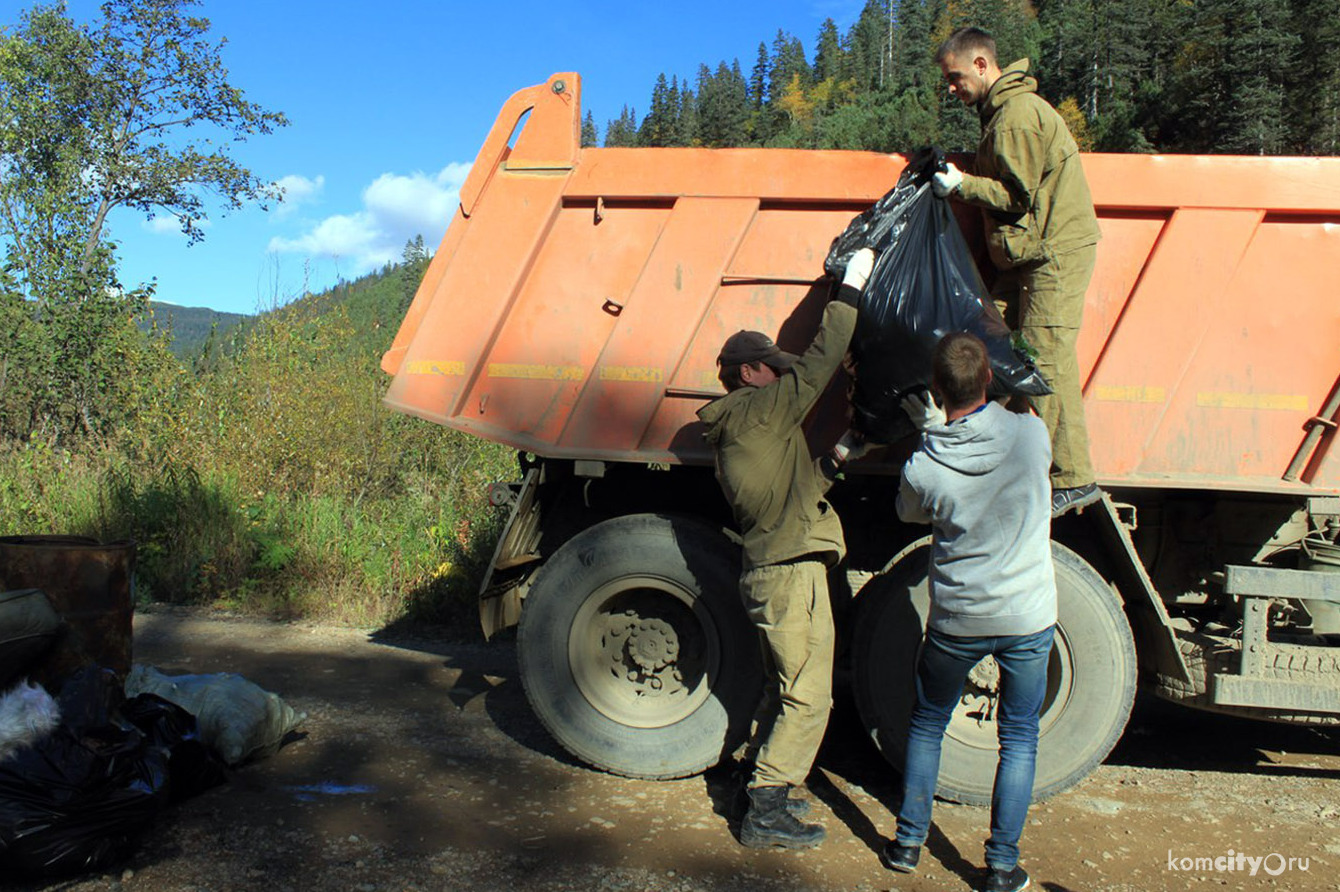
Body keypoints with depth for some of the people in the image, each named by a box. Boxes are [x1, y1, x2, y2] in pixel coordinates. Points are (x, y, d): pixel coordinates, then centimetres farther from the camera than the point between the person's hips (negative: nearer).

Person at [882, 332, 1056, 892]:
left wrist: (931, 432, 1)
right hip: (1028, 617, 1)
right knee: (1019, 739, 16)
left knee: (927, 725, 21)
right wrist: (940, 429, 13)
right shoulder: (1031, 434, -18)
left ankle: (908, 842, 30)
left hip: (956, 621, 0)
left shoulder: (922, 470, -20)